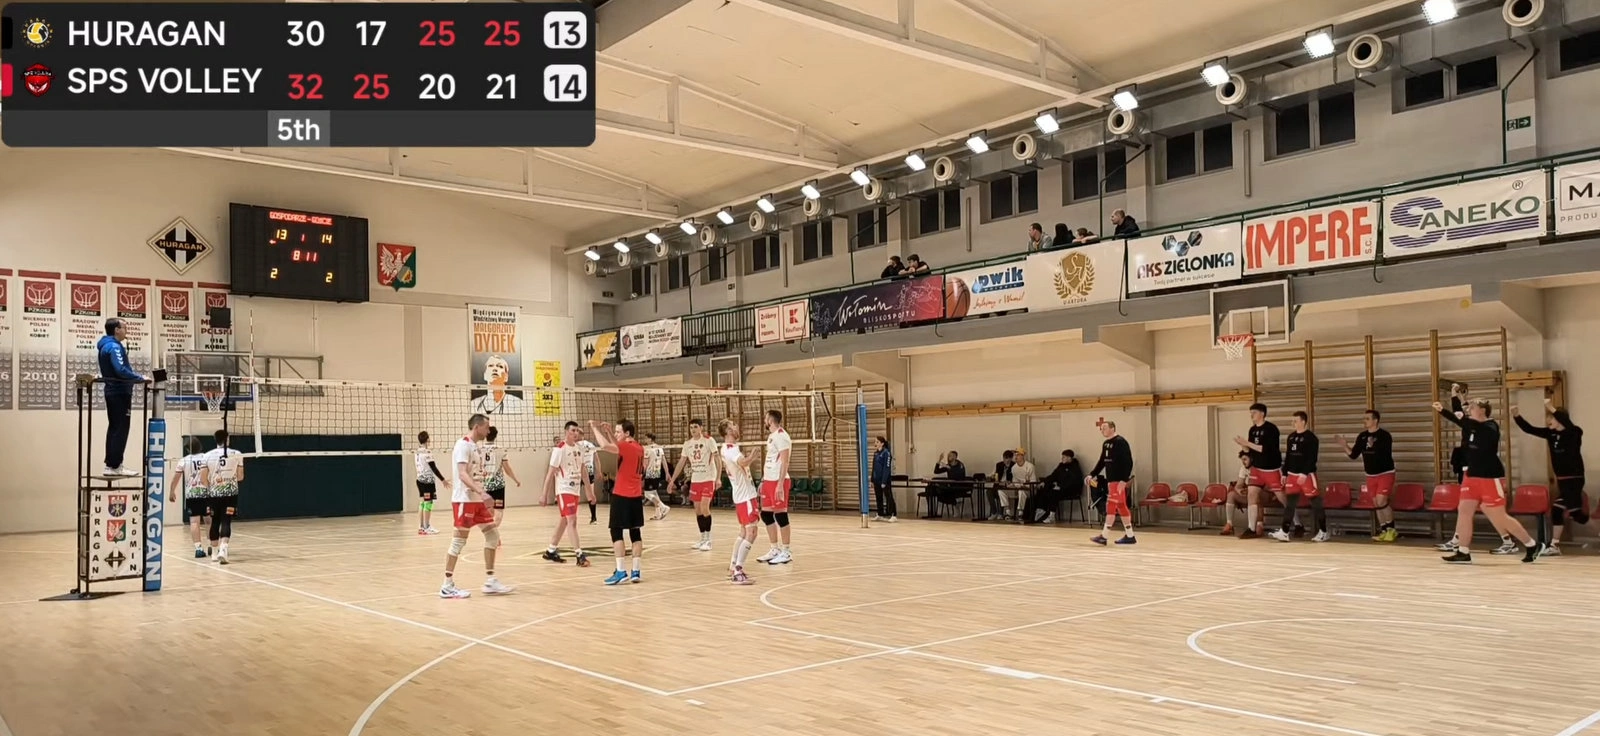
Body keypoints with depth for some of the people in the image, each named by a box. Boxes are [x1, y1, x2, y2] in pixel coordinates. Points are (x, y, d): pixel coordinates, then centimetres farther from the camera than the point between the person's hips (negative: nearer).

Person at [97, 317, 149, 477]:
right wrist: (140, 378, -17)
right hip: (119, 392, -10)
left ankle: (111, 464, 16)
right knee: (120, 429, -7)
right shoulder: (114, 346, -15)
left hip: (112, 391, 10)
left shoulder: (106, 346, 16)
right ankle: (114, 466, -6)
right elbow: (121, 370, -25)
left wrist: (137, 376, 12)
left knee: (114, 428, 13)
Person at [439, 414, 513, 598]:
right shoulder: (463, 445, -14)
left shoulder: (473, 446, 15)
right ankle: (447, 586, 4)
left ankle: (490, 582, 11)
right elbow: (462, 474, -25)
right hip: (464, 500, -10)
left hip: (477, 500, 10)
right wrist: (481, 491, -35)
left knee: (492, 534, 7)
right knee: (459, 540, -4)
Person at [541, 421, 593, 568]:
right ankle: (580, 555, -15)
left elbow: (583, 471, 15)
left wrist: (590, 491, 15)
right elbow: (550, 473, -13)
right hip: (564, 490, -8)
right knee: (572, 520, -13)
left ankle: (551, 551, 26)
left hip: (575, 490, 8)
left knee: (564, 520, 14)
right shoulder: (559, 449, -14)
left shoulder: (579, 448, 7)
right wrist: (544, 495, -14)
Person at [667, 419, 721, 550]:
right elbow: (681, 463, 13)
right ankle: (703, 539, 17)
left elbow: (716, 459, -10)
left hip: (708, 479, -6)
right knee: (697, 509, 7)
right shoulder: (687, 444, 8)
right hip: (695, 480, 6)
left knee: (704, 507, -14)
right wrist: (672, 480, 10)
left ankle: (708, 540, -5)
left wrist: (718, 478, -19)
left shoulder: (709, 441, -7)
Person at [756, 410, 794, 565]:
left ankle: (785, 552, 5)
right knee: (766, 515, 11)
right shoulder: (771, 436, 16)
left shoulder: (781, 436, -13)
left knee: (780, 515, -3)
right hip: (768, 480, 10)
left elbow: (784, 462, -18)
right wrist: (763, 481, 22)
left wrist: (780, 484, -22)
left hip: (778, 481, -10)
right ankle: (775, 549, 20)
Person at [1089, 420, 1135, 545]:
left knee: (1111, 506, -8)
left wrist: (1124, 480, -24)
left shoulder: (1120, 442, -13)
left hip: (1118, 481, -9)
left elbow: (1128, 463, -19)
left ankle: (1103, 537, -7)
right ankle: (1129, 536, 17)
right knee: (1121, 507, 11)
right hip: (1111, 480, 9)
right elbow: (1102, 462, 21)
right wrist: (1092, 475, 12)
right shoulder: (1105, 444, 14)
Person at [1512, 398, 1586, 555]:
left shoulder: (1574, 433, -13)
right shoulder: (1551, 433, 5)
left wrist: (1552, 409, -46)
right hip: (1561, 480, 8)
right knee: (1577, 514, 12)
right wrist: (1516, 416, -12)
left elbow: (1568, 424, -36)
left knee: (1557, 508, -13)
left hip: (1574, 479, -8)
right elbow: (1529, 429, 3)